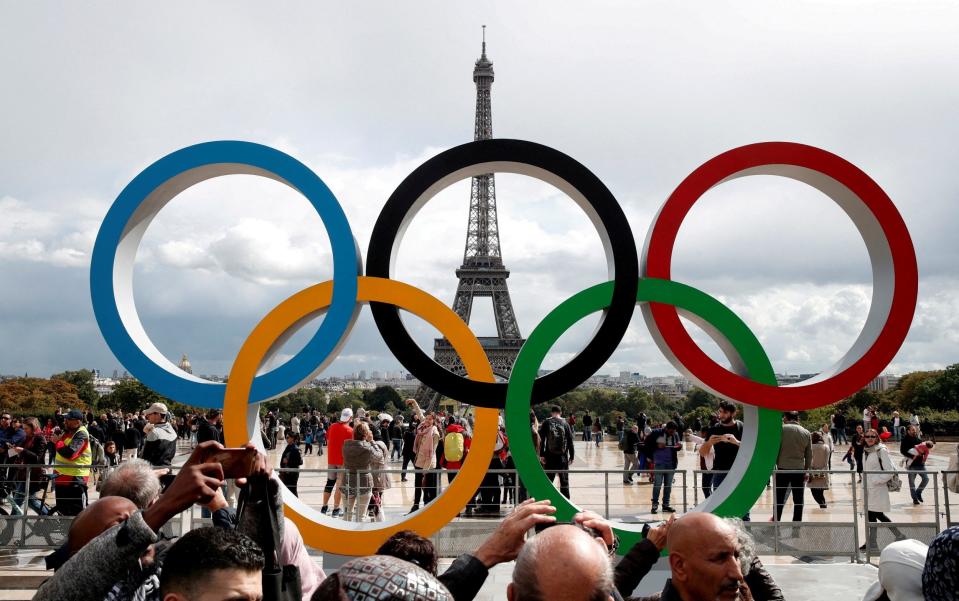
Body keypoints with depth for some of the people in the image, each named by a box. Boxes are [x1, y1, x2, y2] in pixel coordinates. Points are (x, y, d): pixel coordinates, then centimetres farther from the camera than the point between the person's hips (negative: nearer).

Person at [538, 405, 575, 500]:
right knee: (564, 481, 9)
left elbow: (541, 439, -5)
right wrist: (572, 456, 8)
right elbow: (570, 441, 2)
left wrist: (541, 455, -3)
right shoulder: (565, 423, 1)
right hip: (562, 457, 0)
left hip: (549, 456, 0)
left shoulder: (546, 423, 0)